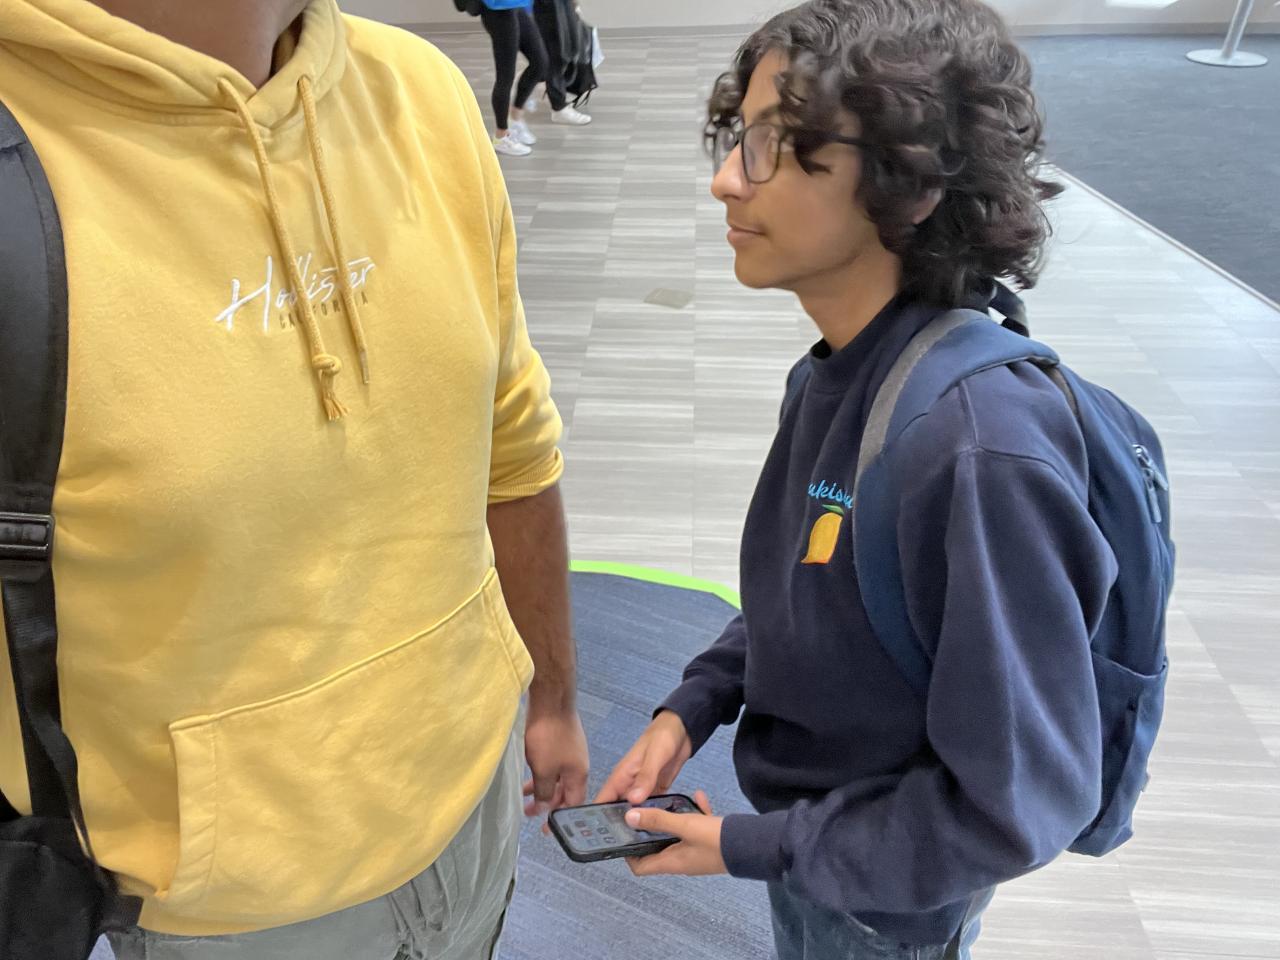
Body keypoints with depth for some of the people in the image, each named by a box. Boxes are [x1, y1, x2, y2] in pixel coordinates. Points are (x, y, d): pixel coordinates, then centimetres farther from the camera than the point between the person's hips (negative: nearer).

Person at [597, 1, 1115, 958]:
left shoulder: (982, 449, -35)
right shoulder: (838, 373, -10)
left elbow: (1021, 797, -27)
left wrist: (755, 848, -20)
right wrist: (693, 707, -6)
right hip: (803, 820, 6)